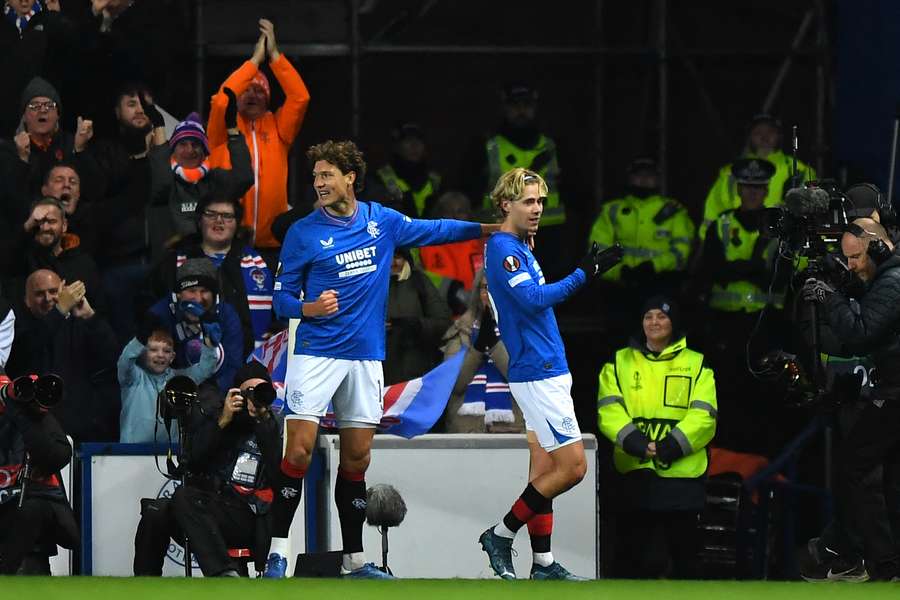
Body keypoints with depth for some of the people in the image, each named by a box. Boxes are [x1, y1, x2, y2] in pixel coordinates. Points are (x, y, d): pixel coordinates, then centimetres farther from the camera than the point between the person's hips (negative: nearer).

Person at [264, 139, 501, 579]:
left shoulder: (381, 221, 6)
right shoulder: (303, 233, -4)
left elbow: (432, 231, 21)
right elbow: (281, 298, 0)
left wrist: (491, 229, 19)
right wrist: (308, 308, -21)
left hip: (366, 357, 4)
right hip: (316, 354, -4)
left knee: (357, 458, 7)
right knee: (300, 449, -14)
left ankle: (353, 560, 15)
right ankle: (277, 553, -9)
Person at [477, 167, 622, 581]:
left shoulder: (520, 249, 17)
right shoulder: (502, 249, -14)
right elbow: (533, 299, -24)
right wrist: (584, 274, -28)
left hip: (548, 371, 10)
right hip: (536, 373, -10)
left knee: (545, 468, 9)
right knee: (571, 466, -10)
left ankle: (543, 563, 10)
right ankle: (501, 535, -1)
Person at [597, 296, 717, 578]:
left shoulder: (697, 365, 10)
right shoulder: (620, 363, 13)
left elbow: (704, 416, -1)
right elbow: (609, 410, 1)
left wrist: (671, 446, -16)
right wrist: (636, 443, -17)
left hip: (683, 473, 0)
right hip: (636, 473, 0)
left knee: (684, 552, 5)